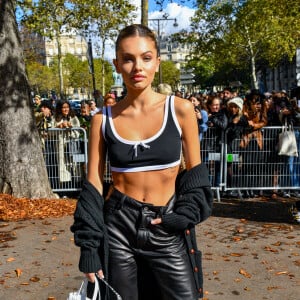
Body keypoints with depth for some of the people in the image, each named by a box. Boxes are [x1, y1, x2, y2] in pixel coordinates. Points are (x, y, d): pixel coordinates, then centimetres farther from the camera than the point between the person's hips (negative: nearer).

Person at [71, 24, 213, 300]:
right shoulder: (104, 119, -2)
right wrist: (88, 245, -3)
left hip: (168, 230, 0)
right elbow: (93, 184, 0)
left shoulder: (181, 110, -4)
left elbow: (195, 173, 4)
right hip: (118, 227, 1)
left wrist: (183, 217, -8)